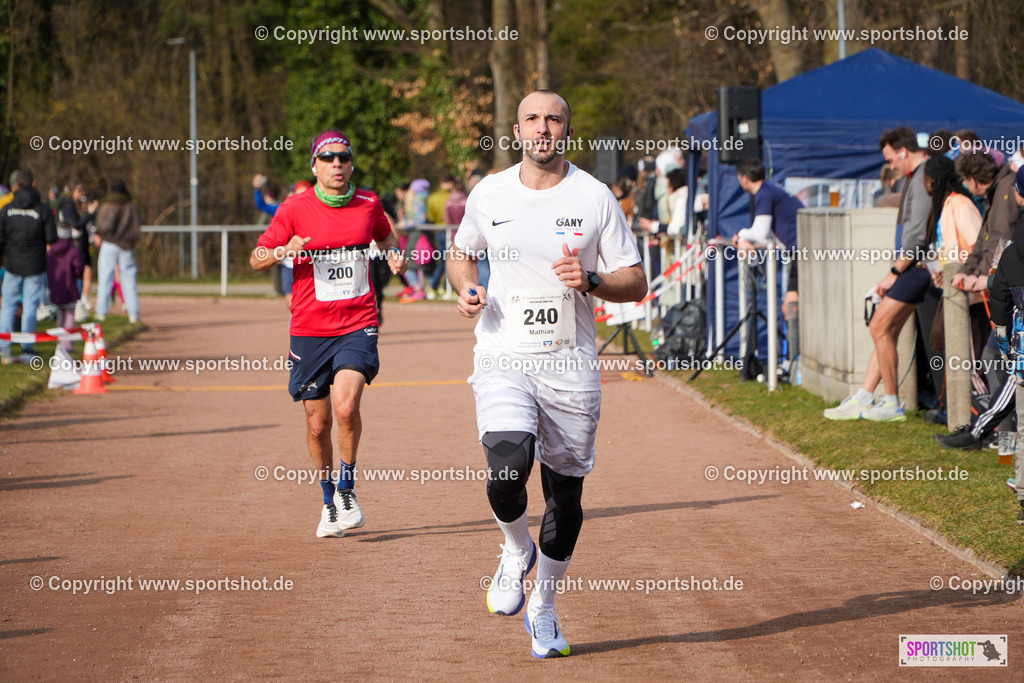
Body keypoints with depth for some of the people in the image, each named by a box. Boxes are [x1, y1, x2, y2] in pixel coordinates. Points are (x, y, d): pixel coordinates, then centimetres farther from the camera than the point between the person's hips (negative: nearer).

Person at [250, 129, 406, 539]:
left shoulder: (368, 204, 3)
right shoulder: (295, 209, -3)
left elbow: (384, 236, 25)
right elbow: (256, 259, 1)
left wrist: (395, 255, 3)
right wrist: (282, 252, -21)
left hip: (358, 325, 0)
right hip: (310, 331, 0)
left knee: (346, 405, -22)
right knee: (317, 424, 4)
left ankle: (347, 489, -1)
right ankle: (329, 502, 26)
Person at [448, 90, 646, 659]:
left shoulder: (595, 197, -1)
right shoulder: (488, 195, 3)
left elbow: (636, 284, 1)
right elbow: (461, 255, 21)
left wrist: (590, 281, -19)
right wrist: (467, 289, -2)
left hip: (571, 362, 1)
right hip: (503, 357, 0)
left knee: (566, 492, 7)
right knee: (507, 469, -24)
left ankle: (545, 605, 28)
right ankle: (517, 551, 9)